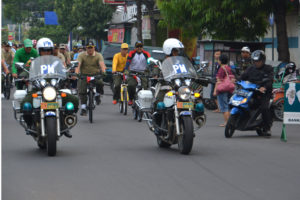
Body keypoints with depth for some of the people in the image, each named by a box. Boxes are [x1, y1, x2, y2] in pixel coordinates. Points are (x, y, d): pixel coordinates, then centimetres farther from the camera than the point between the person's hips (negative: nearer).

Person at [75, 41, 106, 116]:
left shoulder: (98, 55, 1)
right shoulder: (81, 56, 0)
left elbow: (102, 64, -15)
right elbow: (78, 65, -13)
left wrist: (103, 71, -37)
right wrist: (76, 73, -33)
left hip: (95, 75, 0)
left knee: (100, 83, -30)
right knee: (82, 92, -12)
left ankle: (97, 95, 1)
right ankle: (83, 108, -2)